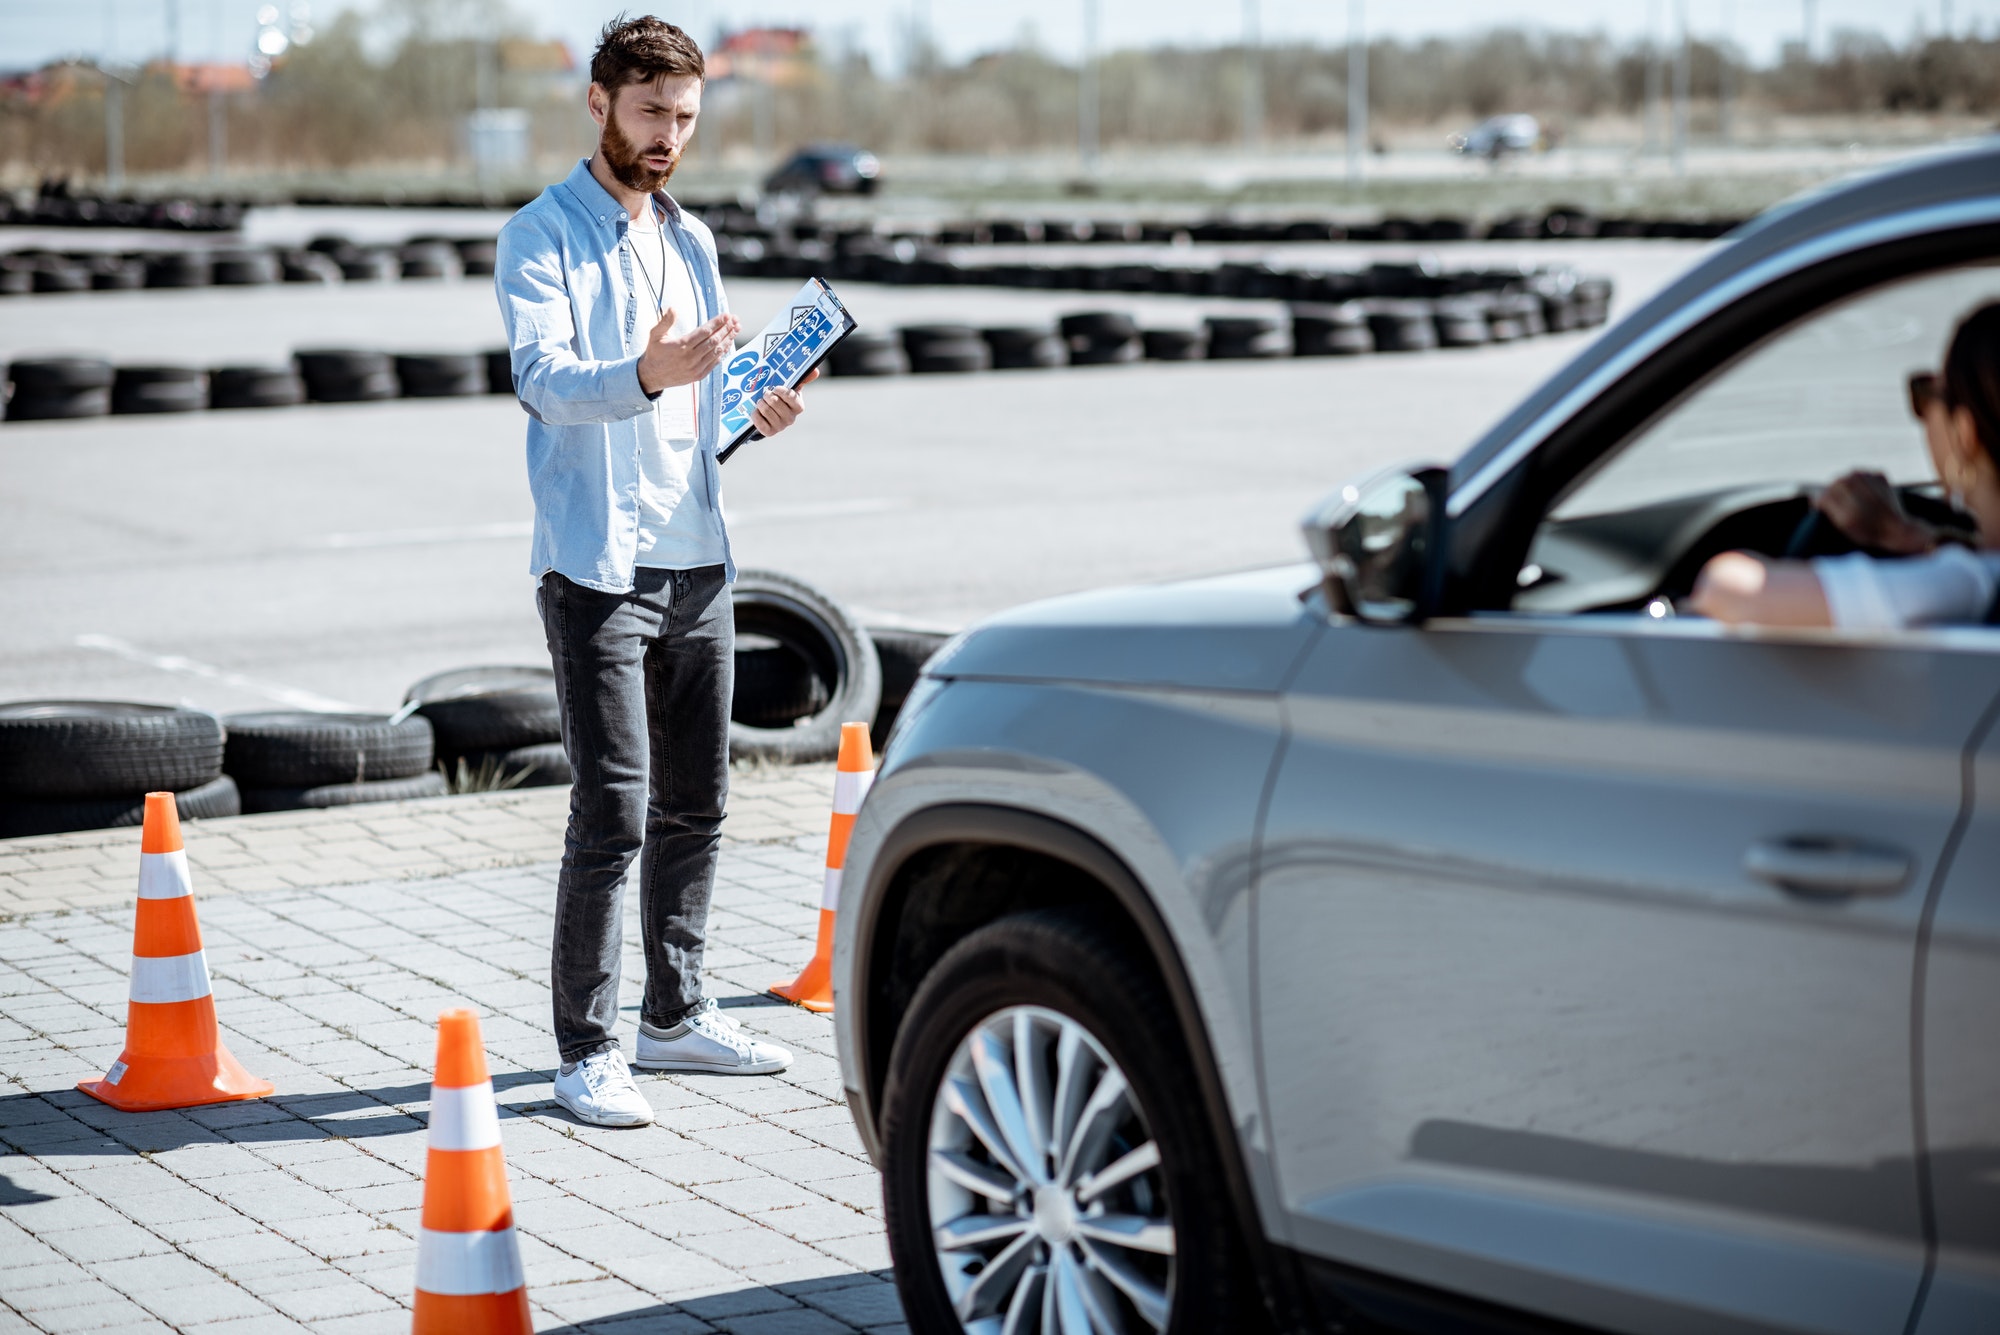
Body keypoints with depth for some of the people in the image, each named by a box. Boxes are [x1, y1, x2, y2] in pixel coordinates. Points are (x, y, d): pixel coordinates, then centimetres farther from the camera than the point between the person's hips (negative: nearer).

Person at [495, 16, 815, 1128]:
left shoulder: (692, 242, 17)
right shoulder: (544, 237, -5)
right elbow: (545, 378, -20)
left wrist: (756, 411, 2)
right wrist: (646, 376, -38)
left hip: (699, 564, 7)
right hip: (598, 567, -7)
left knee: (696, 804, 13)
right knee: (613, 813, -9)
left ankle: (676, 1015, 26)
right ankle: (587, 1053, -2)